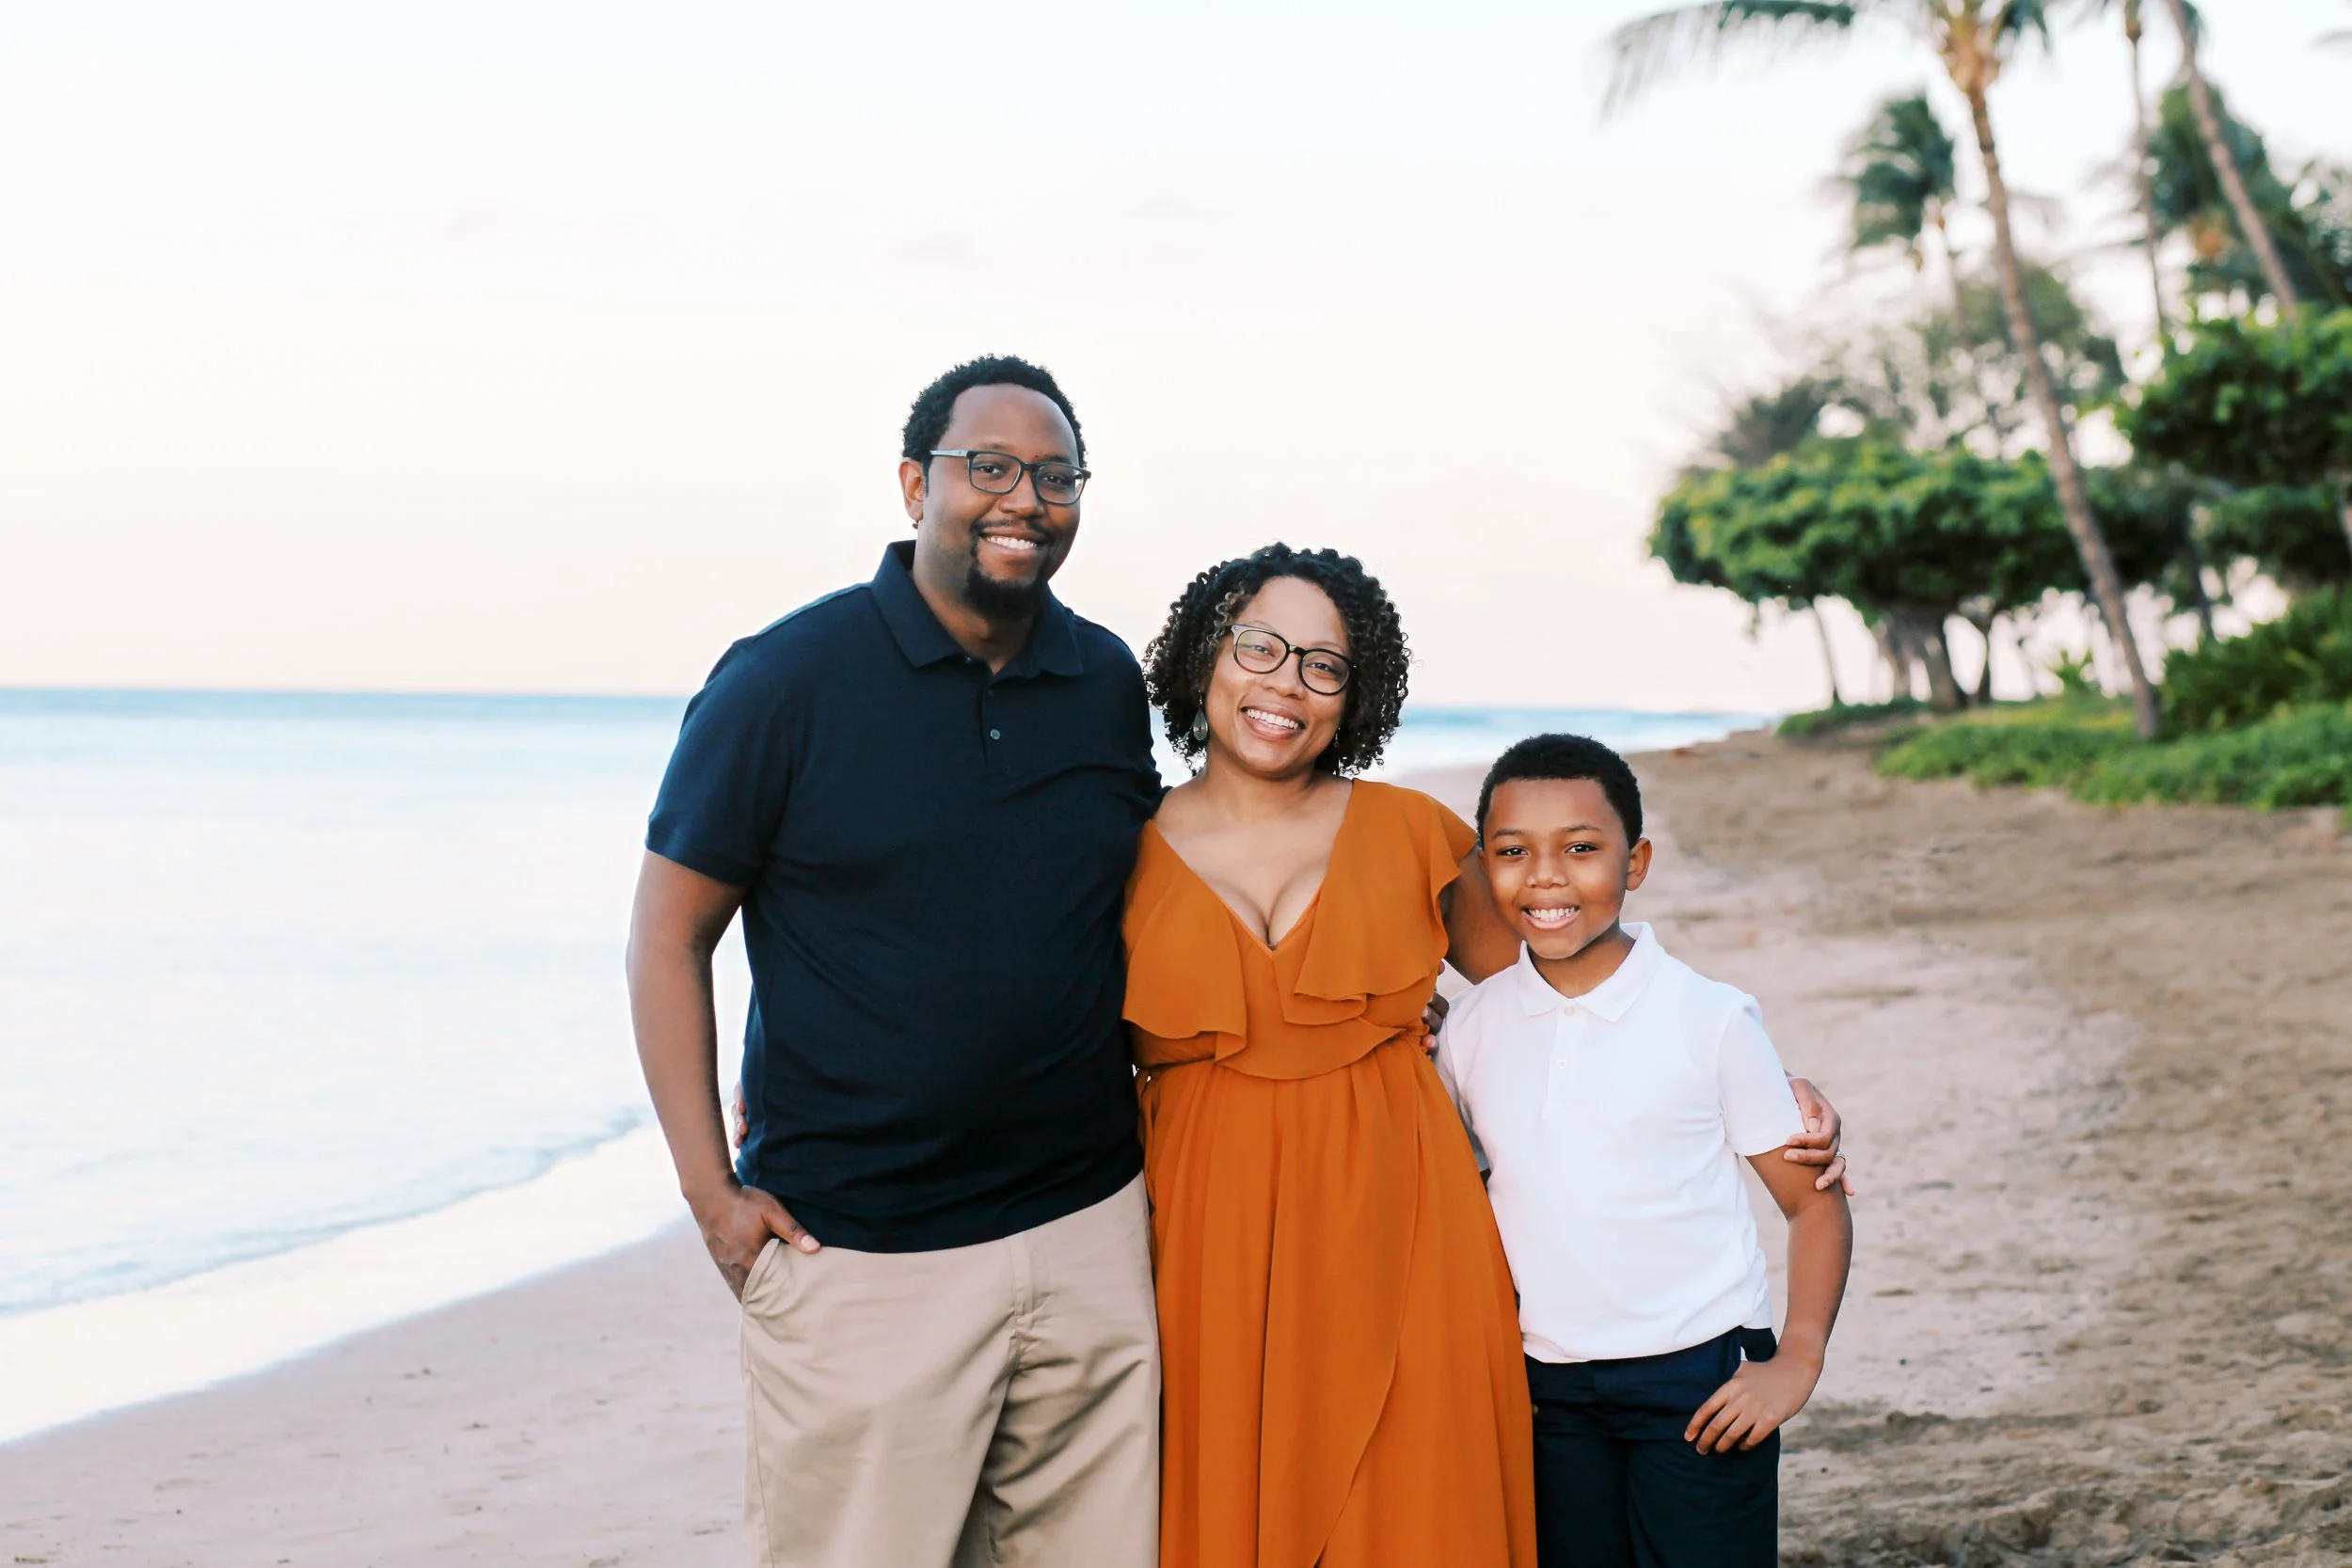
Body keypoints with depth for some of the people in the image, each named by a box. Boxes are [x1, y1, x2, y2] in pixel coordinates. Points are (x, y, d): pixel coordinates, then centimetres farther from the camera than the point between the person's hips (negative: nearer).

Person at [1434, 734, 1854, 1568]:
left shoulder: (1709, 1021, -8)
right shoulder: (1470, 1026, 3)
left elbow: (1815, 1203, -3)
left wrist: (1797, 1361, -12)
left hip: (1700, 1383, -3)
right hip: (1546, 1389, 4)